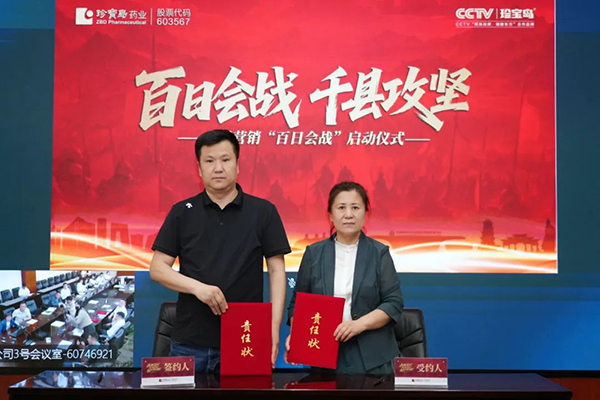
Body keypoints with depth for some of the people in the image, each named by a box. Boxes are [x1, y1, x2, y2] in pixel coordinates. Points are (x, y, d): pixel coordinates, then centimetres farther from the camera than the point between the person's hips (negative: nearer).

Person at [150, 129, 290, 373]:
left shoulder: (263, 212, 2)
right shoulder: (182, 213, 4)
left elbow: (276, 270, 1)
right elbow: (157, 268, 3)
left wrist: (274, 326, -8)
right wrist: (197, 287, -14)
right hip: (190, 342, 1)